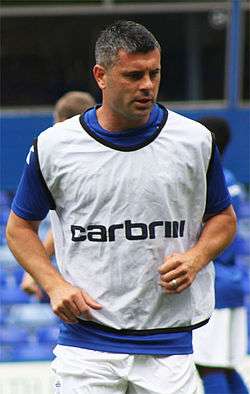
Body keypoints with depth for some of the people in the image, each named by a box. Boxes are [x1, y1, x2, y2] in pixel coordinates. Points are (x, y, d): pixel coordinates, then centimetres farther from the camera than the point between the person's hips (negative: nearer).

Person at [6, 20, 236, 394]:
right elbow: (20, 226, 11)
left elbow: (223, 217, 16)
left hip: (168, 344, 1)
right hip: (86, 345, -1)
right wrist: (55, 285, -5)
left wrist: (196, 258, -5)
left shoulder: (195, 140, 3)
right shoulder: (54, 146, 0)